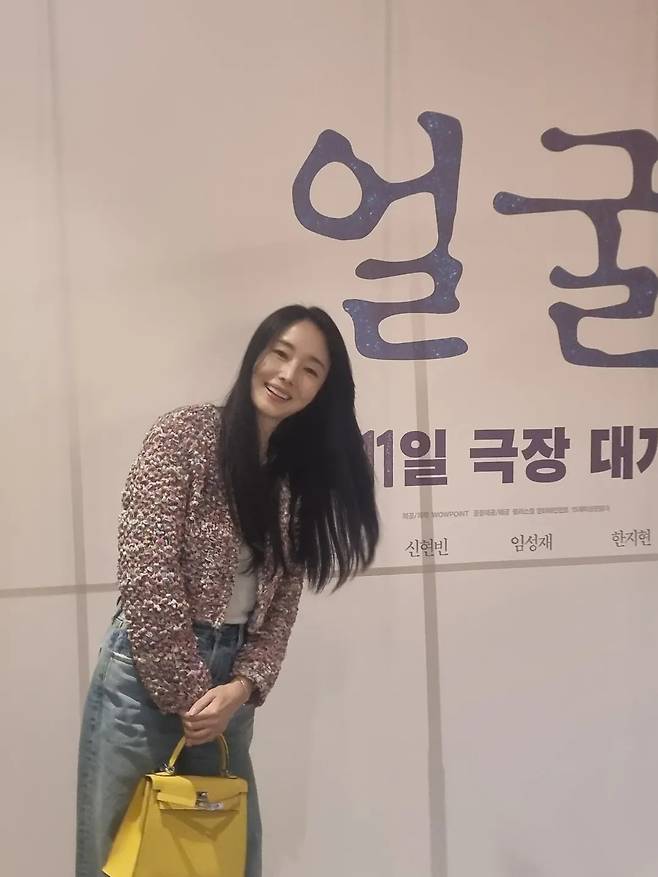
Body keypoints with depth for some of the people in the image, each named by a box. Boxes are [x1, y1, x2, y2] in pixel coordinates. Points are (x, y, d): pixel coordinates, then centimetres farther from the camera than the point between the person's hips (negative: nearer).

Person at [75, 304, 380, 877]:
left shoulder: (301, 478, 8)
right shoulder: (184, 434, -10)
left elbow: (281, 606, 6)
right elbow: (146, 580, -16)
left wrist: (243, 686, -9)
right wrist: (187, 695, -13)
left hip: (228, 686, 6)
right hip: (148, 677, -5)